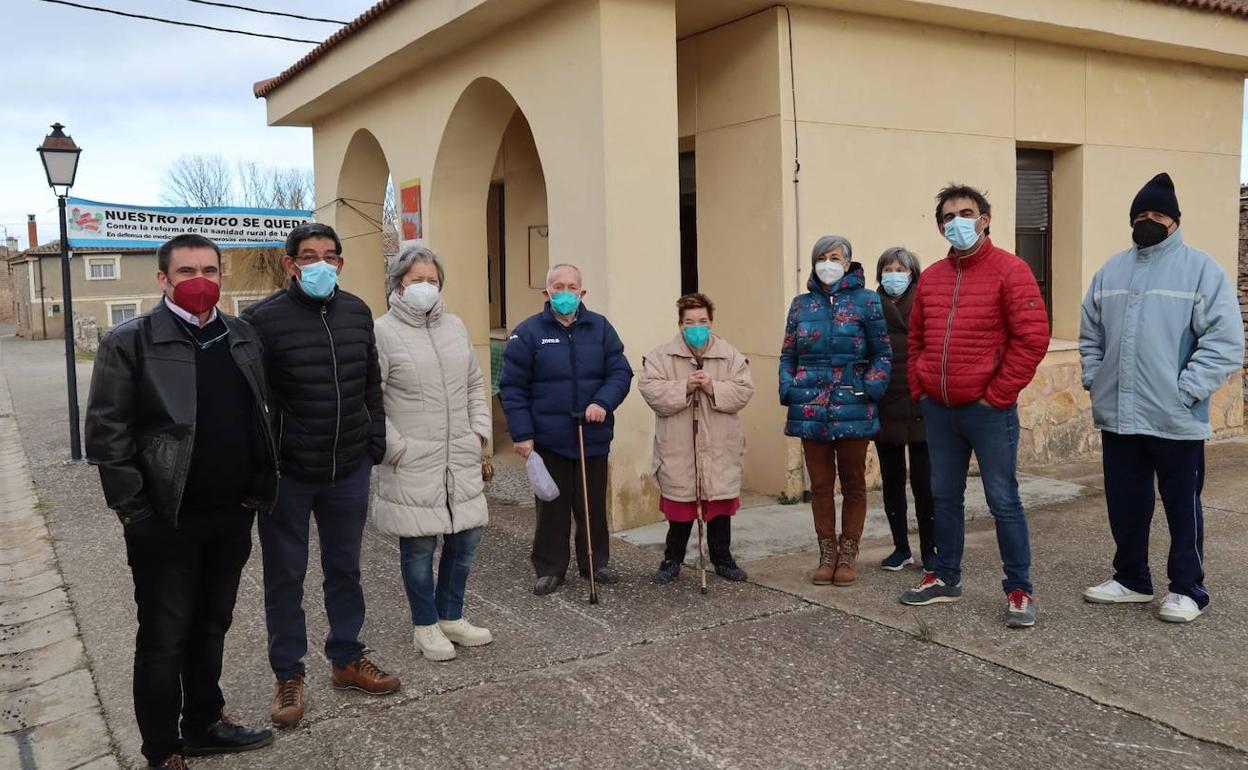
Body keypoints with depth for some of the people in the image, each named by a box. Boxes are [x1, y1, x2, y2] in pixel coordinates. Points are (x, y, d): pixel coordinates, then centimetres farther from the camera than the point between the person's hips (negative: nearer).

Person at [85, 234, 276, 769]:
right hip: (166, 521, -5)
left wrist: (259, 489, 9)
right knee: (165, 639, 7)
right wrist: (134, 509, -12)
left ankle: (204, 724, 36)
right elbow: (107, 433, -10)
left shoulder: (243, 338, 8)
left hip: (233, 516, 5)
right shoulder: (129, 342, -8)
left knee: (211, 628, 18)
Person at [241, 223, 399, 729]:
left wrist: (375, 442, 9)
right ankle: (288, 675, 25)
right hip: (287, 475, -4)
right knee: (285, 576, 9)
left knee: (344, 568, 16)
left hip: (349, 470, 4)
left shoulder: (357, 312, 5)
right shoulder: (265, 318, -12)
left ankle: (346, 659, 33)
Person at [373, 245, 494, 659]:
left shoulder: (454, 326, 12)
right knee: (418, 545, 3)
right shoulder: (383, 332, -8)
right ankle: (425, 626, 22)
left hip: (461, 458, 6)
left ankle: (451, 616, 30)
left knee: (466, 535, 11)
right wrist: (395, 447, -13)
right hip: (411, 462, -6)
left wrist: (480, 431, 10)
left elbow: (475, 384, 19)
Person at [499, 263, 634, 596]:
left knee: (593, 505, 14)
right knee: (552, 506, 8)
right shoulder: (528, 332, -5)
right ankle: (549, 569, 21)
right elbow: (513, 387, -6)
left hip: (594, 437, 2)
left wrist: (603, 402, -17)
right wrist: (522, 434, -11)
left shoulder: (601, 328, 3)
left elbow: (620, 371, 1)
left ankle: (595, 563, 29)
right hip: (549, 439, -2)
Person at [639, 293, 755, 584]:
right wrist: (684, 387, -21)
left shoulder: (731, 355, 3)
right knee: (680, 505, 7)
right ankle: (672, 559, 22)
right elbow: (650, 390, -12)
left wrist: (713, 387, -18)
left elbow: (744, 391, -5)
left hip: (719, 449, 2)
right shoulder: (660, 356, -2)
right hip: (678, 449, -1)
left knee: (720, 505, 11)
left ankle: (722, 558, 26)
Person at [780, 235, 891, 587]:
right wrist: (788, 392, -1)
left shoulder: (866, 301, -1)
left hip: (853, 409, -2)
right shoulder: (802, 304, 9)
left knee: (853, 484, 8)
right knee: (820, 485, 8)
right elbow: (788, 354, 12)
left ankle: (848, 554, 20)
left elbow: (883, 354, 0)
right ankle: (827, 554, 20)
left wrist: (870, 390, -12)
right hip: (810, 409, 3)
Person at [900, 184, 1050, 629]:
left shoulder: (1009, 271, -7)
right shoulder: (931, 278, 12)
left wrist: (997, 395, -13)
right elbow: (916, 340, 19)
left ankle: (1018, 589, 12)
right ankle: (946, 578, 28)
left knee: (1003, 501, 0)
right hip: (938, 410, 6)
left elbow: (1032, 338, -12)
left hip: (988, 410, -6)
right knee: (945, 497, 15)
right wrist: (919, 388, 8)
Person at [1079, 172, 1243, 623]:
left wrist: (1185, 391, -16)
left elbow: (1226, 342, -11)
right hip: (1117, 417, 5)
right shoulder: (1111, 271, 11)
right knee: (1126, 506, 14)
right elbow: (1090, 335, 18)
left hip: (1176, 420, -5)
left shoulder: (1201, 269, -5)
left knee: (1182, 508, 7)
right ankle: (1131, 579, 30)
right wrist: (1094, 380, 5)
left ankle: (1187, 590, 21)